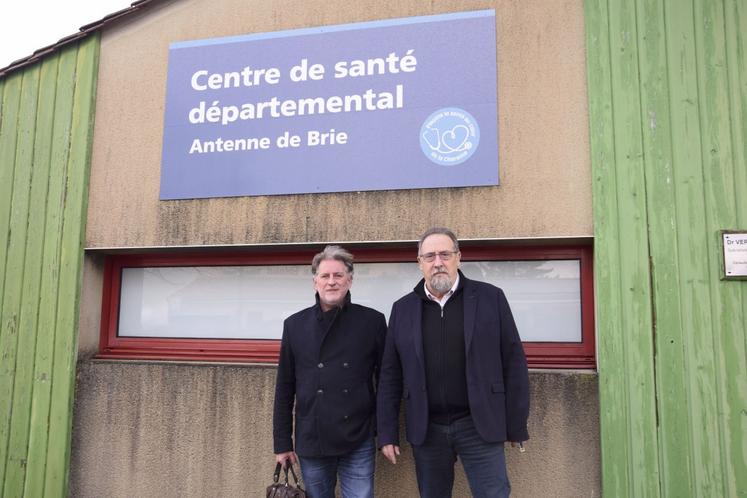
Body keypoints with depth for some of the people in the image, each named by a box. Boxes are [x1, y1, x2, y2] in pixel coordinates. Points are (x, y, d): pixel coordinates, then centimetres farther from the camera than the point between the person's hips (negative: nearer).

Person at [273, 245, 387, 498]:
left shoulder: (372, 321, -2)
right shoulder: (295, 325, 2)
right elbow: (284, 389, 5)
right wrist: (282, 442, 5)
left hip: (358, 442, -1)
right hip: (310, 442, 2)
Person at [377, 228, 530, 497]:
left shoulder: (491, 298, -3)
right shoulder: (403, 309, 4)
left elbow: (513, 363, -2)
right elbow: (390, 375, 4)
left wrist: (516, 425, -3)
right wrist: (388, 433, 2)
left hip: (479, 425, -2)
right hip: (426, 429, 2)